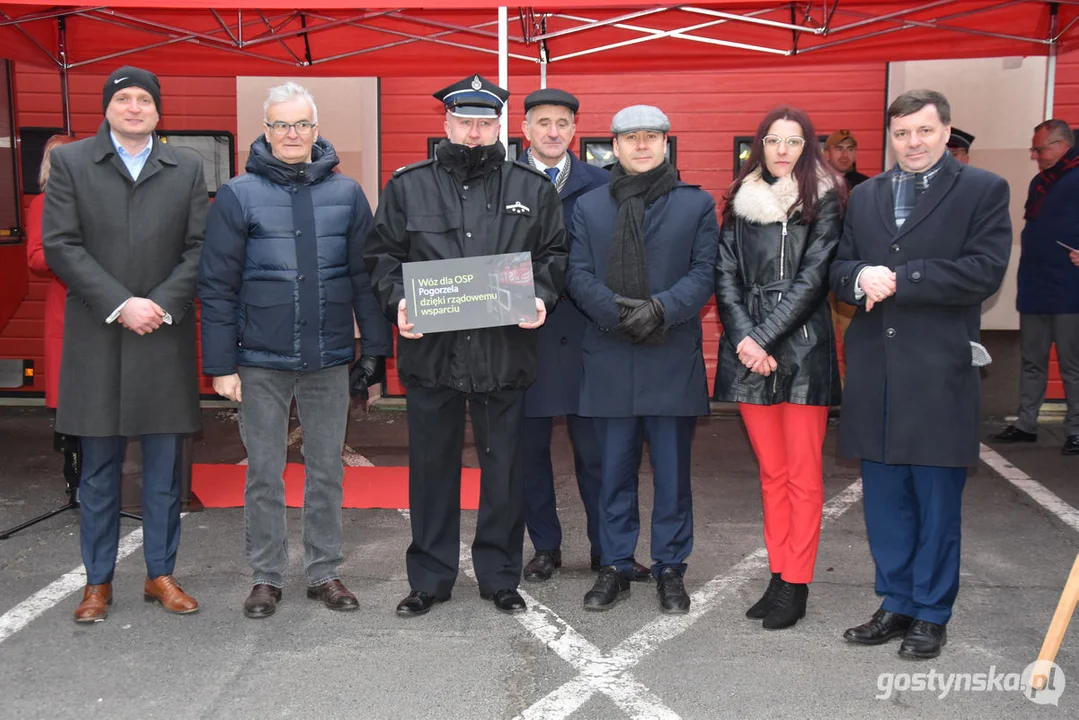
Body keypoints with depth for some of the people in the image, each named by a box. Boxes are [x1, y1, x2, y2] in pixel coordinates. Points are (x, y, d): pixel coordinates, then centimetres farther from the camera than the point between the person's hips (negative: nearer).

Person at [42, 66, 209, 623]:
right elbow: (60, 245, -3)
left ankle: (161, 573, 19)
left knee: (164, 466, 7)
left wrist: (163, 305, -11)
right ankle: (98, 581, 18)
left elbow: (198, 248, 3)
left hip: (165, 337, 1)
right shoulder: (70, 162, 5)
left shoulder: (186, 168, 9)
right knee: (99, 468, 7)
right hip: (96, 337, -1)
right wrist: (120, 304, -12)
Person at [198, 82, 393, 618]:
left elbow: (365, 276, 5)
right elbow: (217, 286, -2)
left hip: (328, 359, 2)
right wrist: (221, 365, -6)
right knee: (264, 475, 9)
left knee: (327, 472, 10)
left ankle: (324, 571, 24)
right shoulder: (238, 195, -1)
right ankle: (266, 577, 22)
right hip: (261, 361, -1)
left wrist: (375, 349, 1)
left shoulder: (346, 193, 4)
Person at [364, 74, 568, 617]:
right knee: (432, 467, 9)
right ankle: (430, 578, 24)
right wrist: (397, 301, -9)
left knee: (503, 467, 8)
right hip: (431, 350, 0)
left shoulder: (532, 187, 7)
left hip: (505, 351, 0)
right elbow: (382, 254, 8)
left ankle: (500, 576, 24)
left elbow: (554, 255, 10)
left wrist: (542, 297, -9)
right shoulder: (407, 185, 7)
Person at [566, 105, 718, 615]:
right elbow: (578, 275, 2)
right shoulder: (588, 207, 12)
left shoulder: (697, 204, 8)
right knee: (615, 470, 9)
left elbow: (705, 272, -2)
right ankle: (615, 567, 21)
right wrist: (618, 312, -14)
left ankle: (670, 569, 19)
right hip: (609, 358, 2)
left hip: (673, 357, -1)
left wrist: (661, 308, -18)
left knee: (672, 471, 5)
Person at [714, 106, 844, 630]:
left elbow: (813, 278, -8)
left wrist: (763, 338, -13)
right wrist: (743, 339, -8)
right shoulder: (740, 202, 11)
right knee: (771, 472, 10)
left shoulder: (824, 202, 0)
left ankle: (796, 585, 8)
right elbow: (725, 274, 5)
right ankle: (779, 577, 19)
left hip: (803, 348, -3)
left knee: (803, 474, 0)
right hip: (749, 351, 4)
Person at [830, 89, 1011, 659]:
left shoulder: (983, 191, 0)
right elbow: (838, 269, 10)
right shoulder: (864, 196, 15)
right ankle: (896, 604, 26)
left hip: (939, 371, -4)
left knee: (936, 500, 5)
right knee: (884, 499, 12)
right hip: (874, 371, 4)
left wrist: (897, 279, -14)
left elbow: (984, 271, -12)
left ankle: (931, 613, 19)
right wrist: (860, 278, -13)